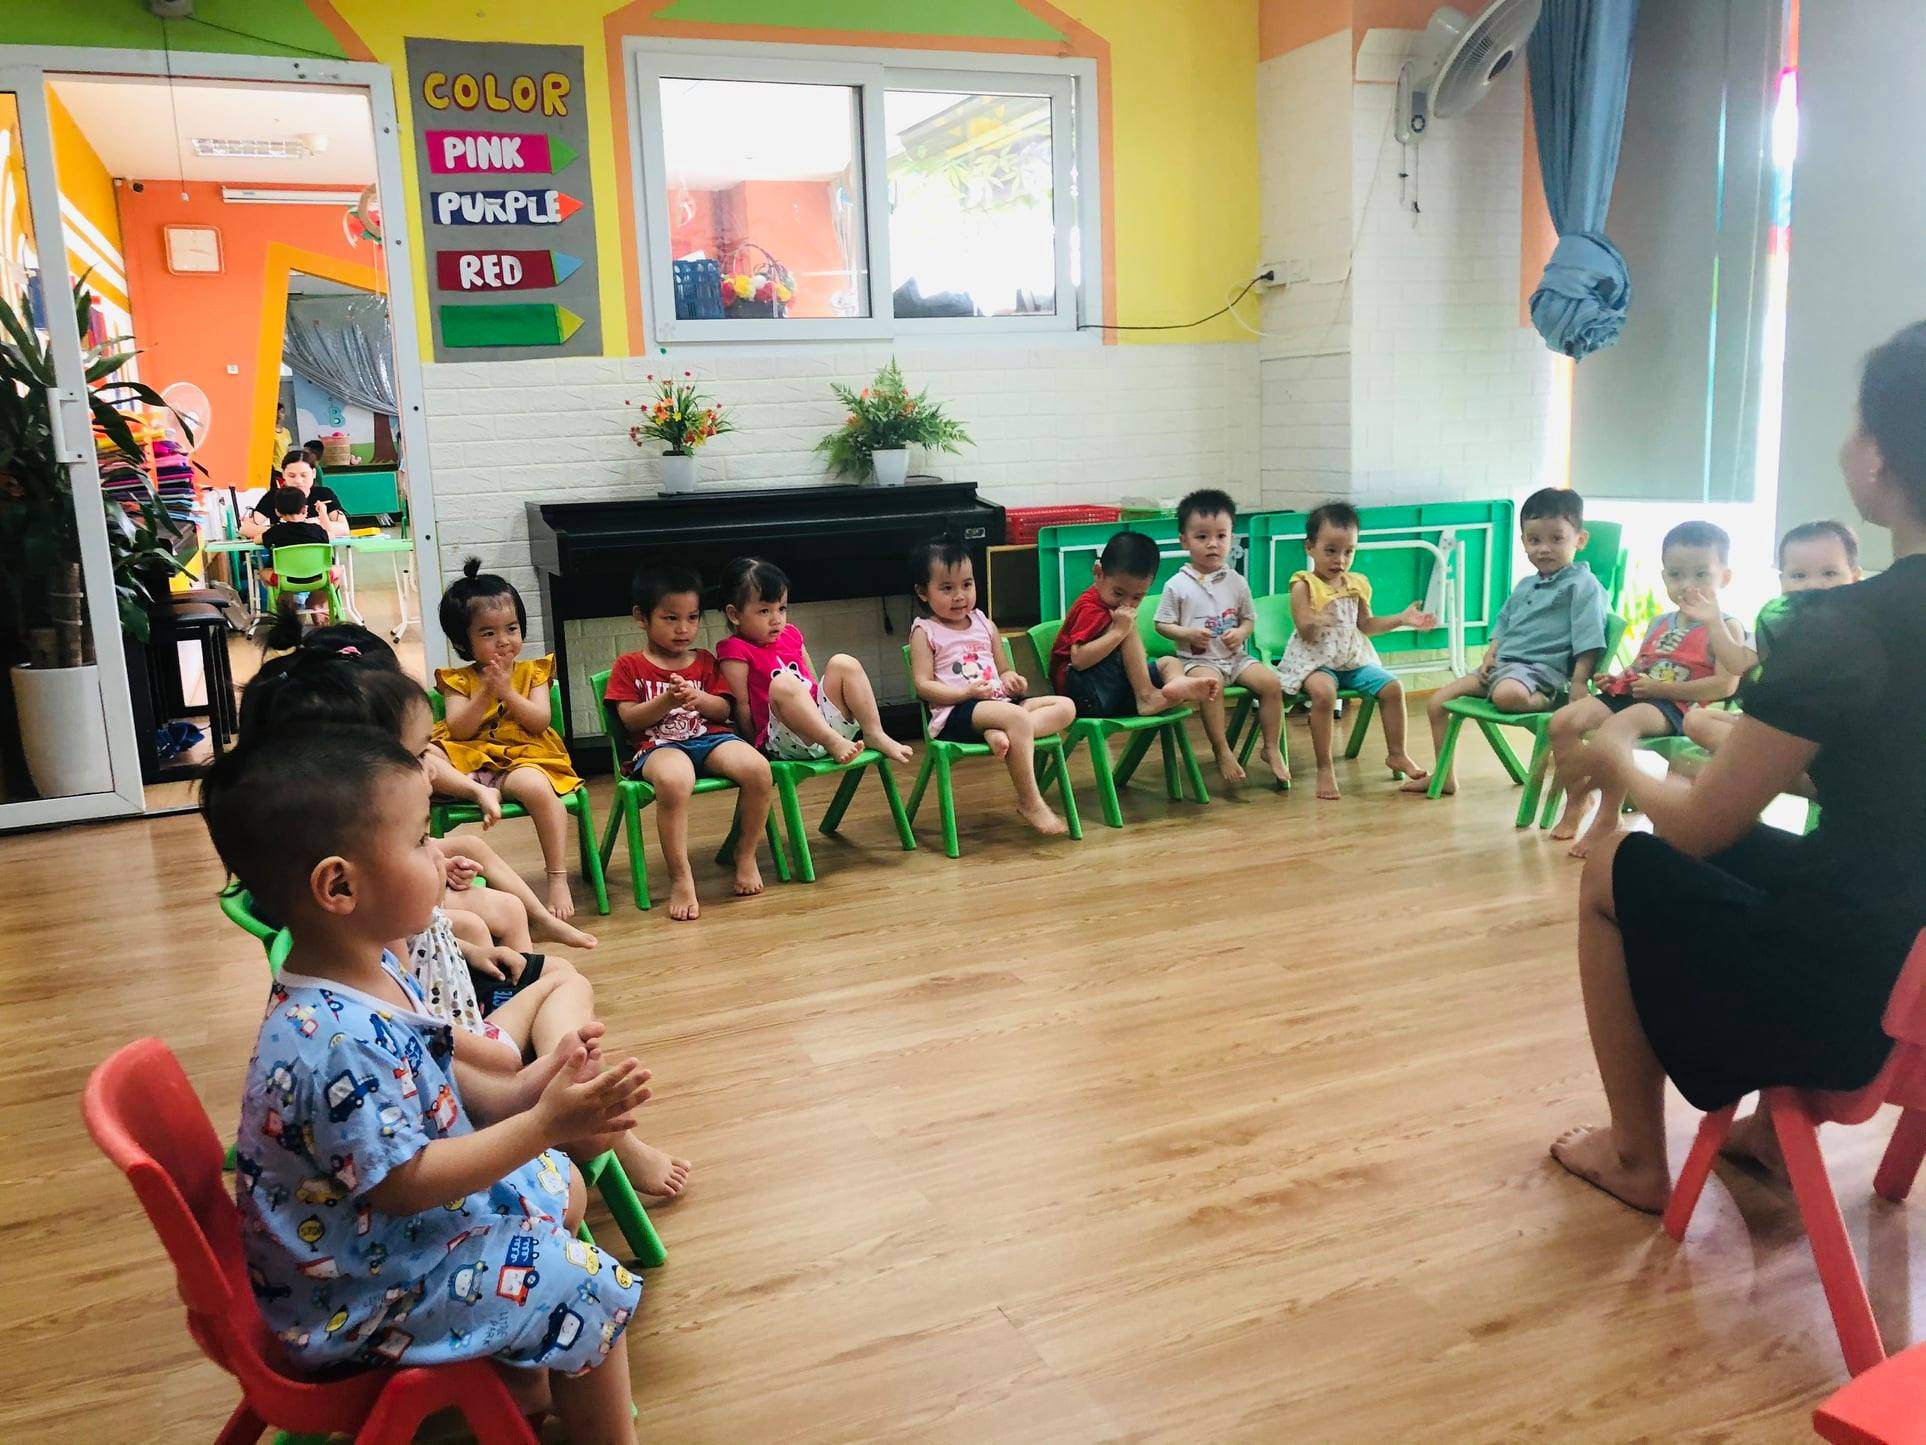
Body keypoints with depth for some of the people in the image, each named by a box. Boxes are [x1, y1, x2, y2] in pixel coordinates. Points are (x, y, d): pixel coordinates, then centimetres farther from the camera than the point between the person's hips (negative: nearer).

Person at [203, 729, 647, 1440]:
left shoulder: (372, 976, -5)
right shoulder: (339, 1045, -36)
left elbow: (427, 1076, 8)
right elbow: (403, 1183, -29)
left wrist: (516, 1092, -8)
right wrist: (543, 1125, -29)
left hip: (388, 1220, 10)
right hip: (360, 1289, -10)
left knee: (560, 1188, 21)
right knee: (588, 1289, -9)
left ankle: (527, 1368, 36)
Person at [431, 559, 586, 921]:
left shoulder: (532, 671, 12)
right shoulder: (457, 680, 11)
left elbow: (539, 721, -2)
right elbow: (459, 730, -4)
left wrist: (507, 691, -12)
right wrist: (485, 692, -13)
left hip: (523, 757, -1)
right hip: (470, 761, 1)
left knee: (536, 785, -37)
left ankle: (558, 879, -31)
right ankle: (479, 792, -36)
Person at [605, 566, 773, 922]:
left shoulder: (705, 660, 21)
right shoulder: (629, 666, 12)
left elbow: (724, 710, 12)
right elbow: (630, 719, 1)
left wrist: (699, 698, -10)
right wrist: (668, 700, -15)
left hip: (710, 737, 4)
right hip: (658, 745, -3)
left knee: (758, 768, -29)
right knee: (674, 782, -42)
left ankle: (746, 855, -6)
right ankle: (681, 878, -30)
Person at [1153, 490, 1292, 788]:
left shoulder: (1236, 582, 7)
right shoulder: (1177, 585, -3)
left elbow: (1250, 618, 15)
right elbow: (1162, 625, 0)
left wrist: (1241, 632, -8)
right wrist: (1187, 633, -18)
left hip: (1235, 656, 4)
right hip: (1197, 660, -4)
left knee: (1271, 682, -17)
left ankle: (1271, 748, -2)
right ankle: (1222, 751, -23)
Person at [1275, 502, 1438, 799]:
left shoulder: (1356, 584, 10)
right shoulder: (1304, 585, -9)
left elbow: (1366, 625, 18)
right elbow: (1305, 633, -16)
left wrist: (1402, 619, 9)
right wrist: (1314, 622, -39)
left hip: (1354, 658, 6)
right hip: (1316, 660, -6)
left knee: (1392, 687, -8)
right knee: (1323, 691, -35)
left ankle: (1397, 754, 11)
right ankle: (1325, 768, -25)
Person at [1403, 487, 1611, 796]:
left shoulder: (1583, 584, -5)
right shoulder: (1524, 587, 19)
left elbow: (1588, 643, -11)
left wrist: (1578, 685, -19)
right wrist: (1489, 658, 8)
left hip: (1542, 668, -8)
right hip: (1501, 665, 8)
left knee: (1507, 694, -43)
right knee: (1437, 702, 5)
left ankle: (1547, 703, -12)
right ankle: (1444, 777, 14)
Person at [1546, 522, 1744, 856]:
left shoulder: (1726, 627, 1)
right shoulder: (1659, 624, 22)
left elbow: (1725, 685, -12)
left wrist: (1661, 688, -15)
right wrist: (1618, 678, 6)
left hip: (1677, 706, -7)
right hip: (1631, 695, 7)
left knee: (1615, 727, -37)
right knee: (1563, 720, -15)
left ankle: (1607, 818, -23)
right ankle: (1577, 800, 3)